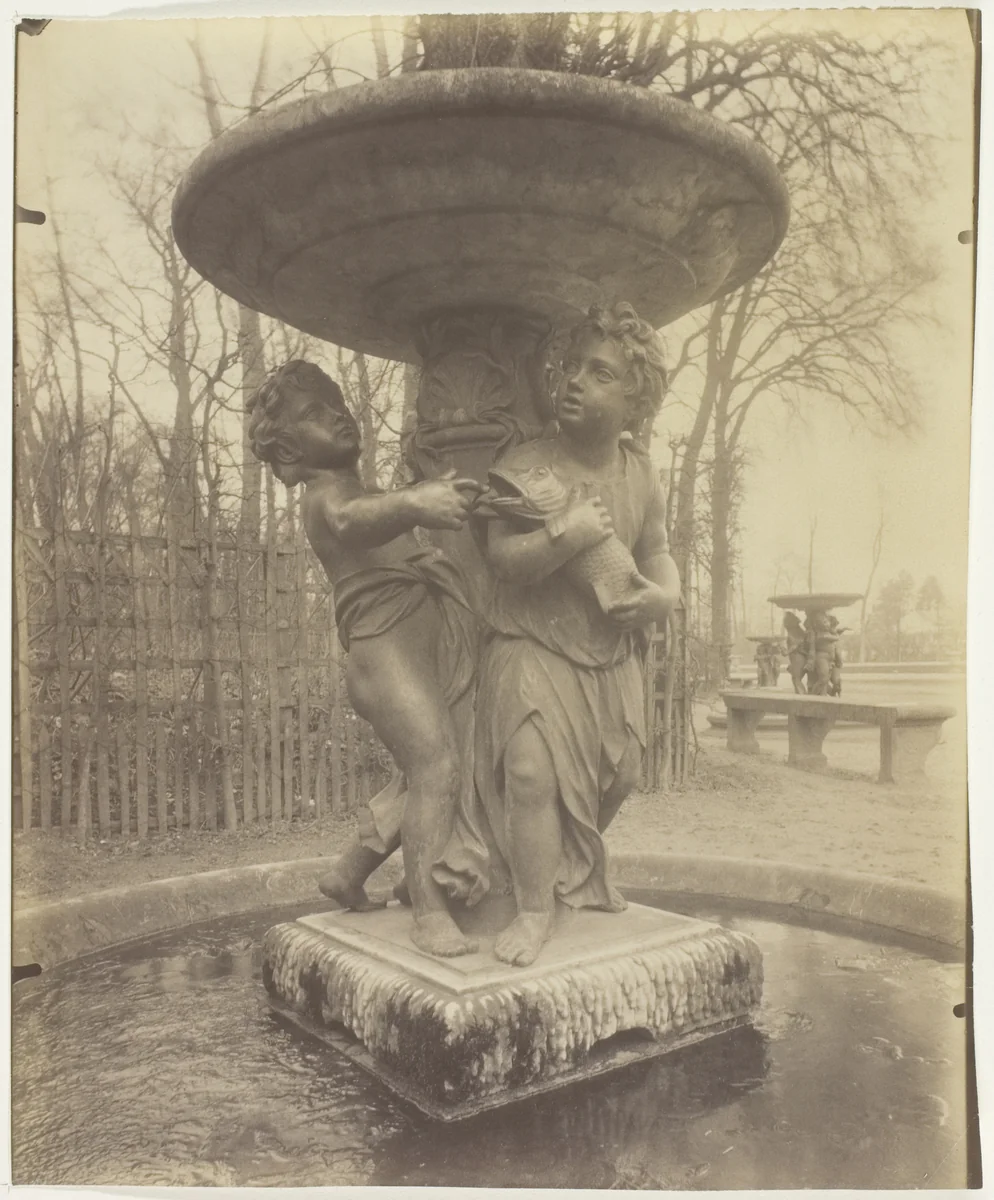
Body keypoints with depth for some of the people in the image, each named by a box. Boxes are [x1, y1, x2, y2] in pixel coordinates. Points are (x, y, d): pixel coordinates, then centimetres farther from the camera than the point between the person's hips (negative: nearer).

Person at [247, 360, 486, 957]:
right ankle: (429, 911, -14)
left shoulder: (369, 491, 26)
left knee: (424, 773, 13)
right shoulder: (325, 495, -4)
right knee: (436, 761, -20)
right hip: (382, 639, -9)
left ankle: (349, 873, 29)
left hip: (433, 637, 9)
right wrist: (413, 503, -49)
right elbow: (350, 522, -30)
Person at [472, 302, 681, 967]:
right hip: (533, 647, -5)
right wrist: (568, 535, -33)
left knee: (619, 775, 14)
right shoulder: (525, 464, -14)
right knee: (534, 772, -17)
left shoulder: (643, 475, 1)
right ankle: (537, 908, 3)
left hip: (612, 654, 6)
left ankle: (584, 872, 44)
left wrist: (664, 595, -9)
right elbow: (501, 555, -19)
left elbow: (658, 553, 12)